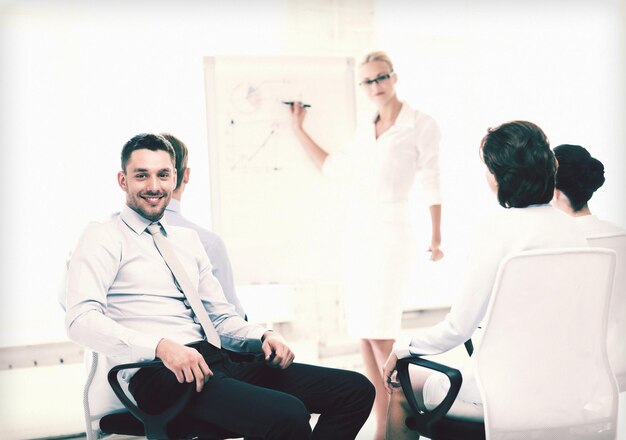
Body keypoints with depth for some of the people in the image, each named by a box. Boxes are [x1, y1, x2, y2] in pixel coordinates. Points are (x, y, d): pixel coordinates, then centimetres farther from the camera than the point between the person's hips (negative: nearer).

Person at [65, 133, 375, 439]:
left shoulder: (188, 240, 25)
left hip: (219, 362, 7)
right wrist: (162, 346, -25)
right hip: (160, 376, -7)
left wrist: (263, 336, 3)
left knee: (357, 390, -8)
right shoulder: (103, 237, 4)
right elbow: (81, 319, -12)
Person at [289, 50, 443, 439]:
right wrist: (299, 129, 21)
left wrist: (436, 237, -9)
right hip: (358, 229, 7)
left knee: (379, 332, -13)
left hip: (392, 230, -7)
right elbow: (333, 166, 21)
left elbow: (432, 183, -6)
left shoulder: (422, 125, -5)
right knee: (363, 333, 4)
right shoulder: (365, 129, 13)